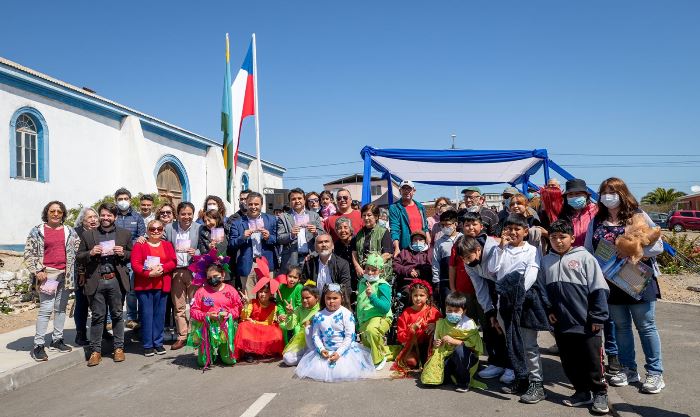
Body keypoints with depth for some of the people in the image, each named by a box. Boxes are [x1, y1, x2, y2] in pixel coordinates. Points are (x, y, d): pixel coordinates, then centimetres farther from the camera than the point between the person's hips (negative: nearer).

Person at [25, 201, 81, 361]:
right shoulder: (37, 231, 1)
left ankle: (57, 340, 21)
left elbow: (78, 250, 12)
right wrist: (37, 271, -10)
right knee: (46, 309, -9)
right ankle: (38, 345, -2)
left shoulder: (70, 232, 10)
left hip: (65, 275, 4)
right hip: (47, 275, -4)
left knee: (61, 308, 10)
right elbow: (28, 253, -1)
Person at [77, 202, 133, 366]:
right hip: (96, 281, 0)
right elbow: (79, 257, 10)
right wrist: (90, 253, -10)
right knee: (97, 316, 5)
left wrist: (123, 253, -9)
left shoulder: (125, 234, 9)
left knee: (117, 315, 7)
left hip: (116, 280, 0)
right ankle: (95, 351, 13)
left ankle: (118, 348, 17)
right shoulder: (88, 235, 9)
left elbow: (132, 255, 11)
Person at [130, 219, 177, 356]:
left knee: (160, 314, 7)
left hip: (162, 286, 3)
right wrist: (149, 273, -20)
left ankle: (158, 343, 18)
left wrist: (162, 268, -18)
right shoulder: (139, 245, 1)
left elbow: (173, 262, 1)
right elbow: (135, 264, -8)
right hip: (144, 286, -3)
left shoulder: (167, 245, 11)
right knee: (147, 314, 0)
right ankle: (147, 345, 9)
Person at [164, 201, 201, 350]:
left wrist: (196, 252, -16)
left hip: (194, 271, -2)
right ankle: (182, 337, 16)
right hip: (176, 272, 2)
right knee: (179, 307, 7)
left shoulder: (199, 229, 0)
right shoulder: (169, 228, 5)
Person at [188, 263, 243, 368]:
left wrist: (229, 314, -14)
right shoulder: (201, 291, 1)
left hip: (227, 328, 0)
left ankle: (221, 351, 30)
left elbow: (238, 308, 4)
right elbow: (193, 311, -1)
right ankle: (211, 353, 29)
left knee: (230, 360, -4)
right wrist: (206, 315, -16)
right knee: (203, 362, -6)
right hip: (207, 328, 0)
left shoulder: (230, 290, 3)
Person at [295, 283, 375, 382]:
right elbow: (315, 335, 3)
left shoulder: (346, 314, -9)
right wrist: (321, 349, -13)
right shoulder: (318, 316, 2)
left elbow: (349, 336, -11)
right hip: (326, 350, 3)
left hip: (344, 348, -3)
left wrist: (339, 352, -18)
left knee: (343, 373, -20)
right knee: (317, 370, -13)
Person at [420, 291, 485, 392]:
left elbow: (472, 345, -19)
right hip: (447, 356, 4)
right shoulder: (441, 323, 4)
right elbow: (436, 341, 15)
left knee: (460, 349, -39)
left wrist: (453, 341, -22)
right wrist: (436, 344, -8)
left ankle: (463, 382, -17)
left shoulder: (469, 324, -10)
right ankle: (453, 374, 14)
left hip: (466, 357, -3)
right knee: (430, 379, -18)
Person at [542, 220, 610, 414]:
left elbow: (598, 289, -7)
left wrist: (597, 317, -10)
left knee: (592, 360, 5)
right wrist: (548, 310, 5)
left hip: (586, 323, -4)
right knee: (569, 361, 13)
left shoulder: (584, 257, -5)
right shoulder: (546, 261, 8)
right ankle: (582, 392, 29)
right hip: (561, 324, 4)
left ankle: (600, 394, 22)